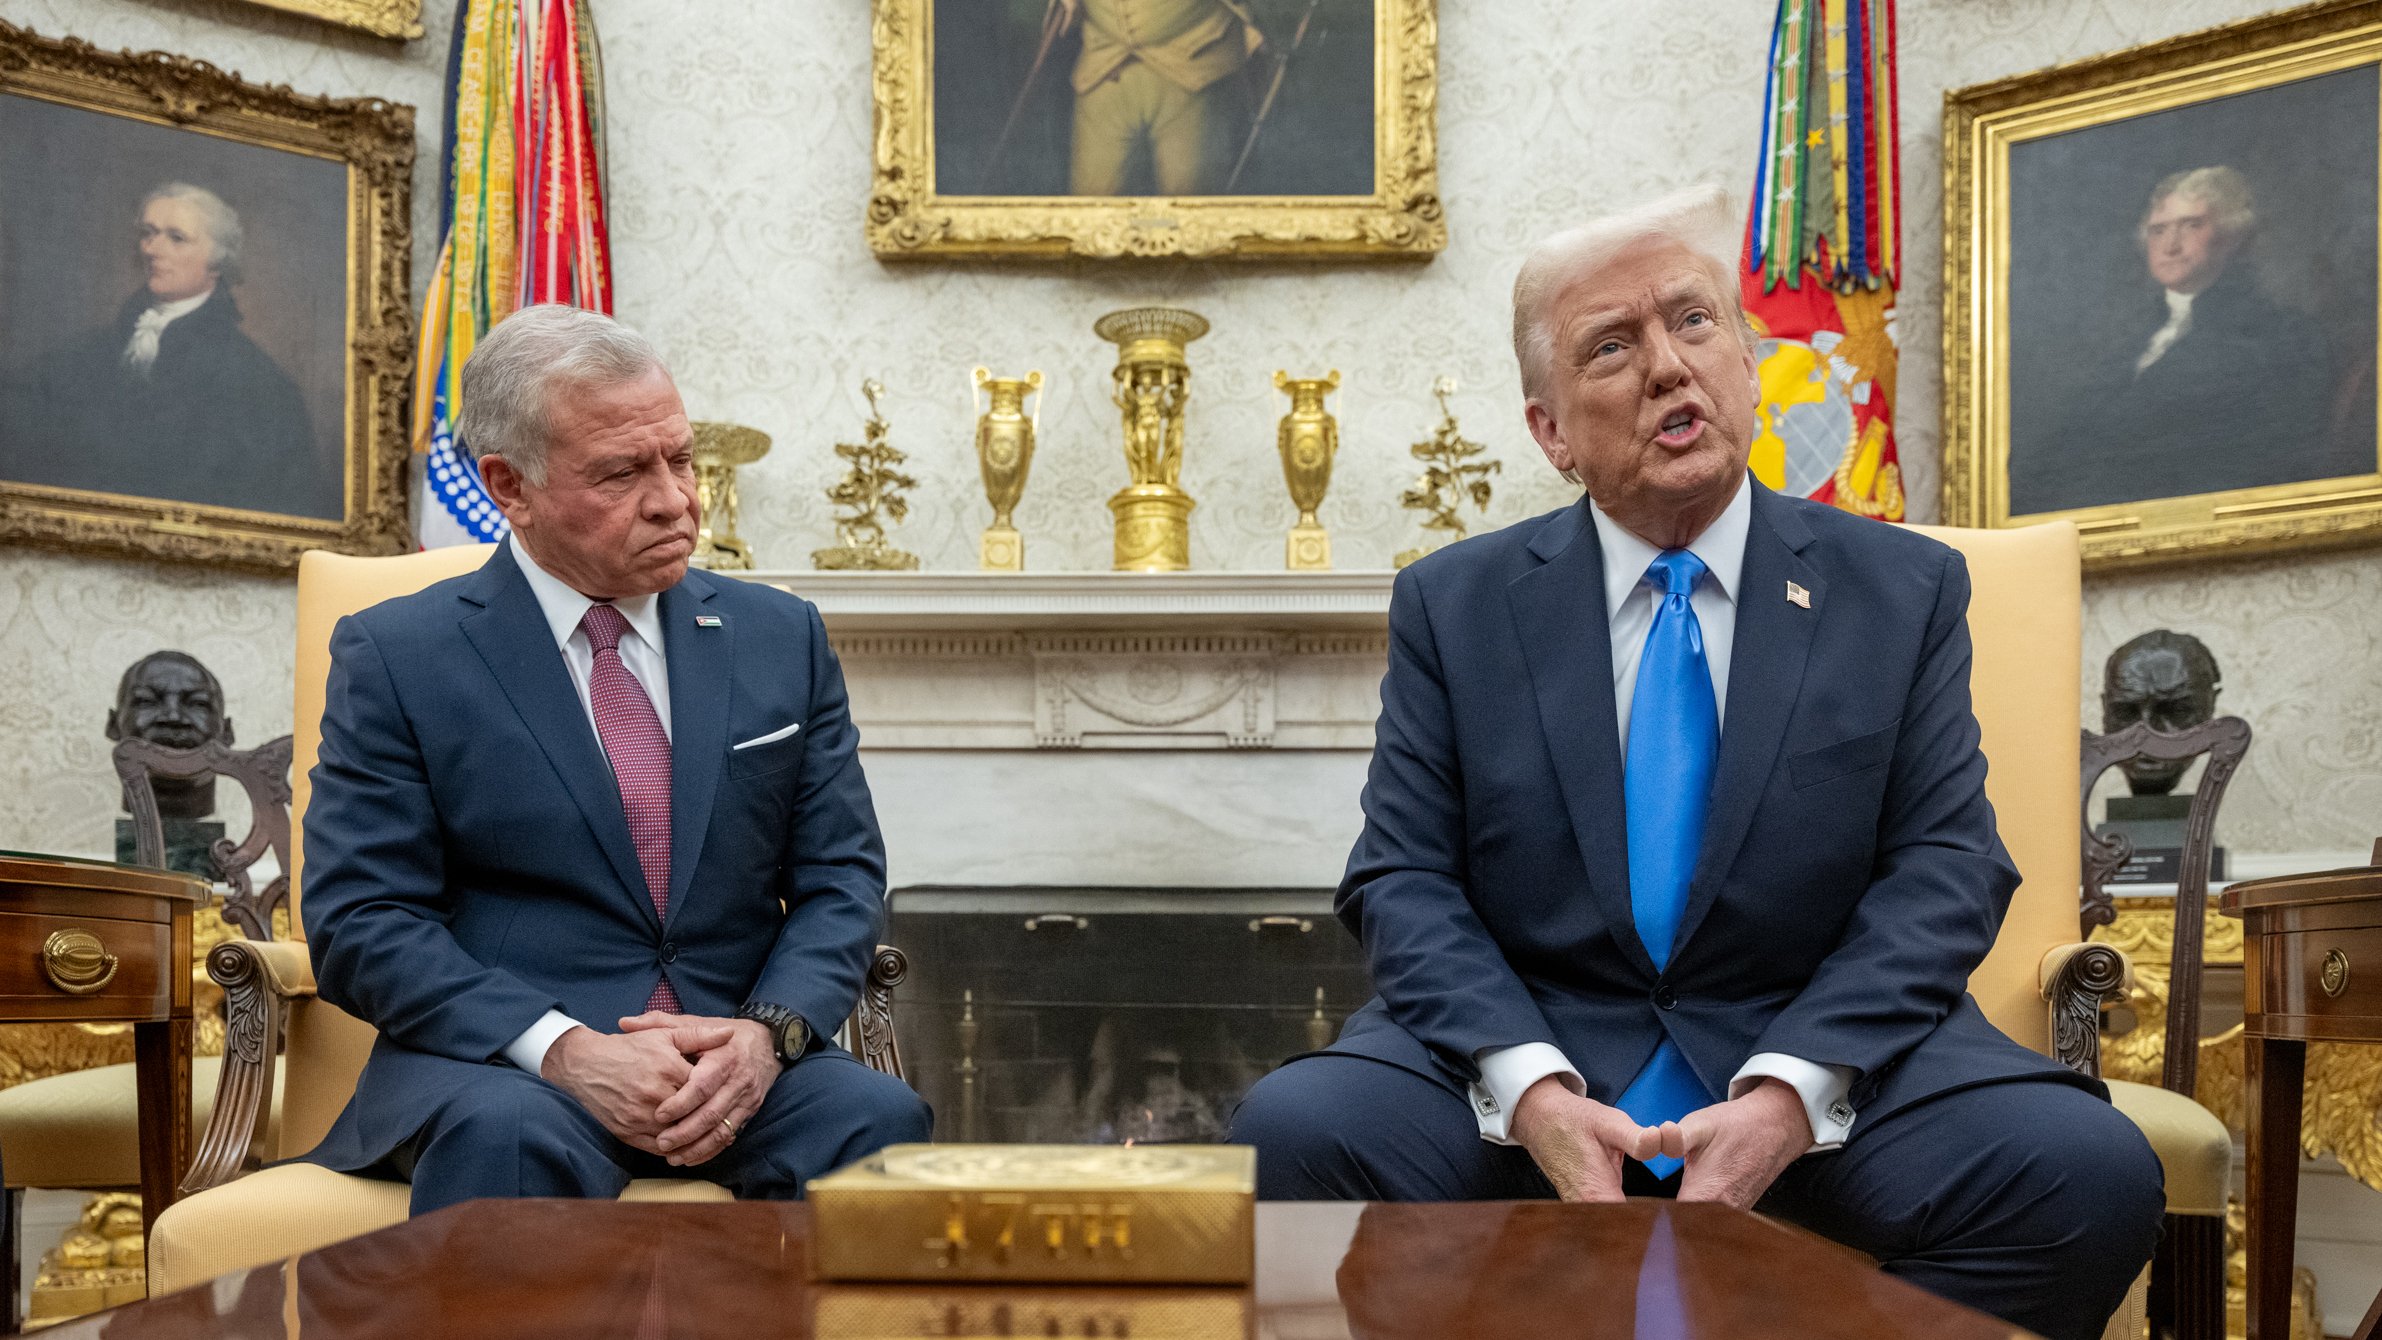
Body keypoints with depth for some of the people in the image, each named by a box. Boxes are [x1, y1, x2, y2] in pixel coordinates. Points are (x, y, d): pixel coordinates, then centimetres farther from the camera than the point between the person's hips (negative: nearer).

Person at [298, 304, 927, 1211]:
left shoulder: (780, 637, 11)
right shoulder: (395, 657, 2)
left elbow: (841, 875, 10)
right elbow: (361, 922, -5)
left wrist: (768, 1031, -11)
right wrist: (565, 1051, -19)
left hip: (733, 1062, 3)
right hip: (494, 1065, -3)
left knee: (880, 1121, -28)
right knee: (511, 1138, -37)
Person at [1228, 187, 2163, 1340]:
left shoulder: (1904, 591, 7)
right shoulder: (1451, 606, 7)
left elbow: (1943, 871, -1)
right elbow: (1403, 880, 0)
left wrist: (1791, 1089, -17)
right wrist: (1529, 1085, -19)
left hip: (1823, 1067, 1)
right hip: (1525, 1044, 0)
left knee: (2089, 1173, -27)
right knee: (1289, 1132, -28)